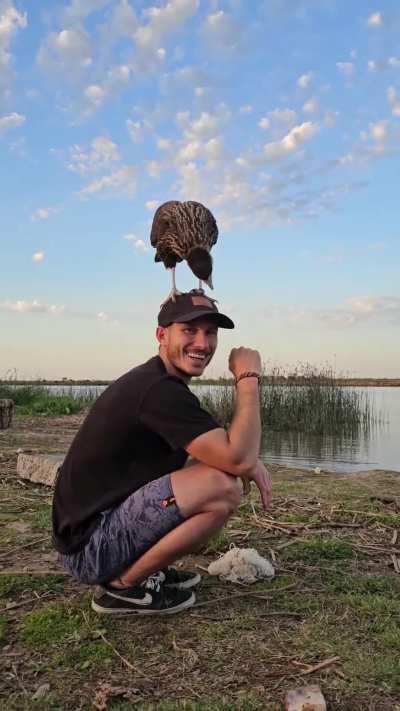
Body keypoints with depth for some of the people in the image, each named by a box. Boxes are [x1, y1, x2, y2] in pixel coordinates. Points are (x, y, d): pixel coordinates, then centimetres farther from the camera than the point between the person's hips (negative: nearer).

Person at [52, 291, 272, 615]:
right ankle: (124, 585, -7)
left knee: (216, 464, 14)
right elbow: (239, 459, -27)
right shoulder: (160, 391, -23)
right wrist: (248, 378, -17)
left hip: (101, 521, 10)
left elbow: (225, 448, 19)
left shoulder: (153, 381, 9)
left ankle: (148, 569, 12)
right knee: (225, 486, -23)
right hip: (90, 545, -10)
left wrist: (249, 460, -2)